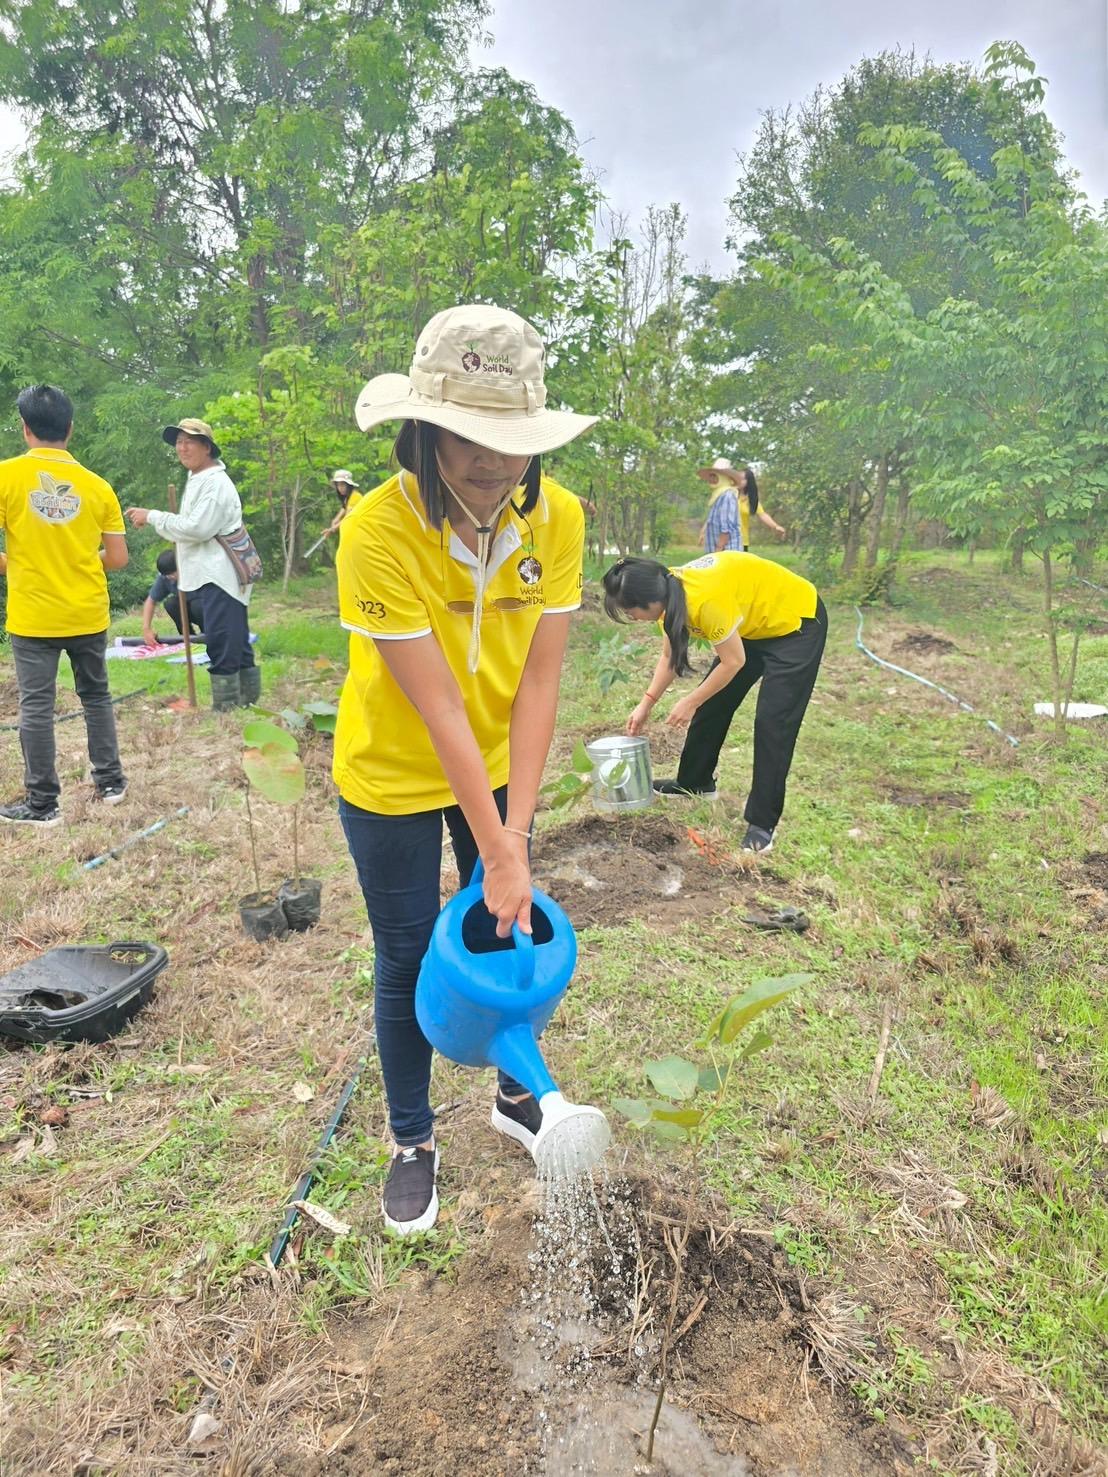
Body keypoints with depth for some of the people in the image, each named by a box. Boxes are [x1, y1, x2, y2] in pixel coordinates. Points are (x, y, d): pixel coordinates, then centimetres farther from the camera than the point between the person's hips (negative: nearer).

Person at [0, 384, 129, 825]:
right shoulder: (97, 485, 0)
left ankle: (42, 804, 11)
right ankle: (110, 782, 25)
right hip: (88, 615, 3)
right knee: (96, 696, 18)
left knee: (36, 708, 4)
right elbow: (118, 557, 1)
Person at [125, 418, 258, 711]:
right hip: (214, 573, 11)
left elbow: (198, 528, -20)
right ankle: (246, 699, 20)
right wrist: (153, 519, 12)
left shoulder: (215, 482, -14)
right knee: (235, 640, 13)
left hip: (219, 574, -11)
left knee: (221, 642, -10)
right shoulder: (197, 479, 20)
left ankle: (225, 706, -6)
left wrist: (152, 517, -13)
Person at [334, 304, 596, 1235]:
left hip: (501, 769, 4)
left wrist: (516, 834, -19)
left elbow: (538, 681, -17)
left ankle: (518, 1096, 42)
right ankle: (412, 1141, 35)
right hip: (393, 778, -3)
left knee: (513, 930, 14)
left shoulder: (557, 515, -16)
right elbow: (439, 708, -29)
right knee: (408, 958, 10)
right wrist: (499, 853, -25)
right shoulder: (379, 531, -28)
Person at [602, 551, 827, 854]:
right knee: (713, 702, 11)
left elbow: (733, 662, -25)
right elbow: (669, 657, 4)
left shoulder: (706, 600, -37)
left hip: (796, 622, -9)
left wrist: (690, 702, -15)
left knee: (771, 722, -14)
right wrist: (646, 704, 2)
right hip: (753, 624, 9)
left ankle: (762, 823, -5)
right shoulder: (668, 594, -11)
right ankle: (694, 782, 29)